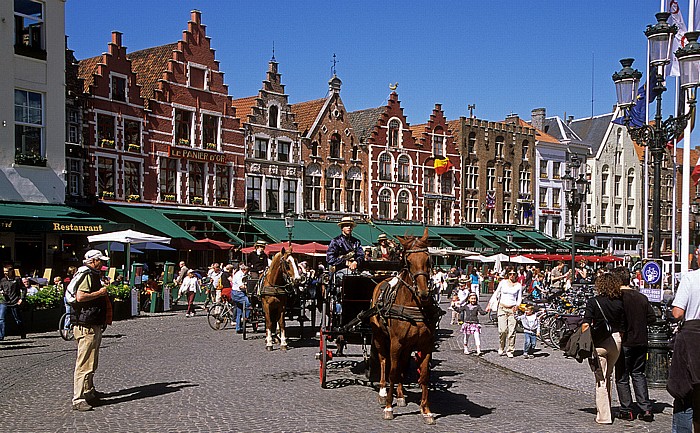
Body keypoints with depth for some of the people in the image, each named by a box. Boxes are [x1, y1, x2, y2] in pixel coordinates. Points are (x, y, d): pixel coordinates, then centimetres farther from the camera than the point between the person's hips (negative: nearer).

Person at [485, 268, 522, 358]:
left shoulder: (518, 285, 8)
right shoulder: (503, 282, 6)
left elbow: (519, 298, 12)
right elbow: (496, 294, 10)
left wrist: (517, 305, -8)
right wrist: (490, 305, 5)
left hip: (512, 309, 1)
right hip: (502, 308, -1)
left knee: (512, 330, -5)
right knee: (502, 330, -9)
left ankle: (510, 350, 7)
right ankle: (501, 348, 11)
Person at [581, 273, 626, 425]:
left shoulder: (593, 302, -8)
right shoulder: (619, 303, 2)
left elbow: (586, 324, -13)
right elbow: (622, 327, 4)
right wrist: (619, 341, 15)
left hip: (599, 343, -4)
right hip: (616, 340, 4)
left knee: (601, 379, 2)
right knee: (608, 376, 21)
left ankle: (604, 416, 3)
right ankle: (606, 407, 32)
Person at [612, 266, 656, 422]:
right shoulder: (642, 297, 4)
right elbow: (652, 318, 7)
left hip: (624, 342, -5)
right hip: (642, 341, 5)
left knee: (621, 377, 7)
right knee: (638, 374, 16)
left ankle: (626, 410, 10)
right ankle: (646, 409, 10)